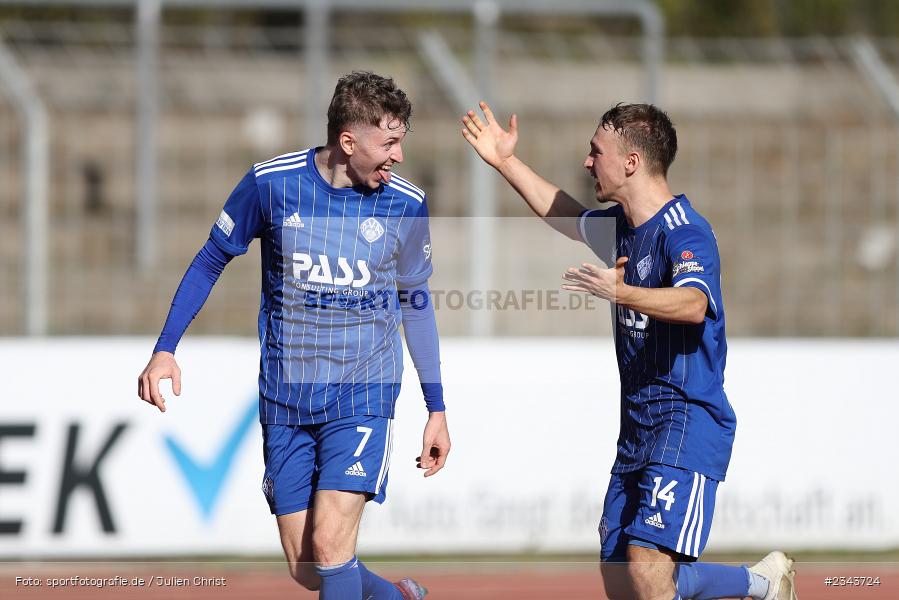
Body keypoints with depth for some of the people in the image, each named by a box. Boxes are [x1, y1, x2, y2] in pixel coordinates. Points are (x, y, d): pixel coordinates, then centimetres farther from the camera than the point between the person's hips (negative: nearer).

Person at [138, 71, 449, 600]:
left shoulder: (406, 204, -5)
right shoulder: (272, 183, -8)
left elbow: (415, 301, 10)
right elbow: (211, 263, 6)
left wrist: (437, 408, 12)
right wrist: (165, 350, -2)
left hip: (363, 394, -1)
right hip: (285, 397, 1)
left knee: (330, 544, -19)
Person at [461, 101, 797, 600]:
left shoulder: (684, 231, -16)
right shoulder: (620, 225, 13)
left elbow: (693, 304, -36)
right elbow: (567, 217, 36)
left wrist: (620, 293, -50)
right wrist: (506, 162, 34)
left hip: (688, 424, -10)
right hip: (637, 429, 10)